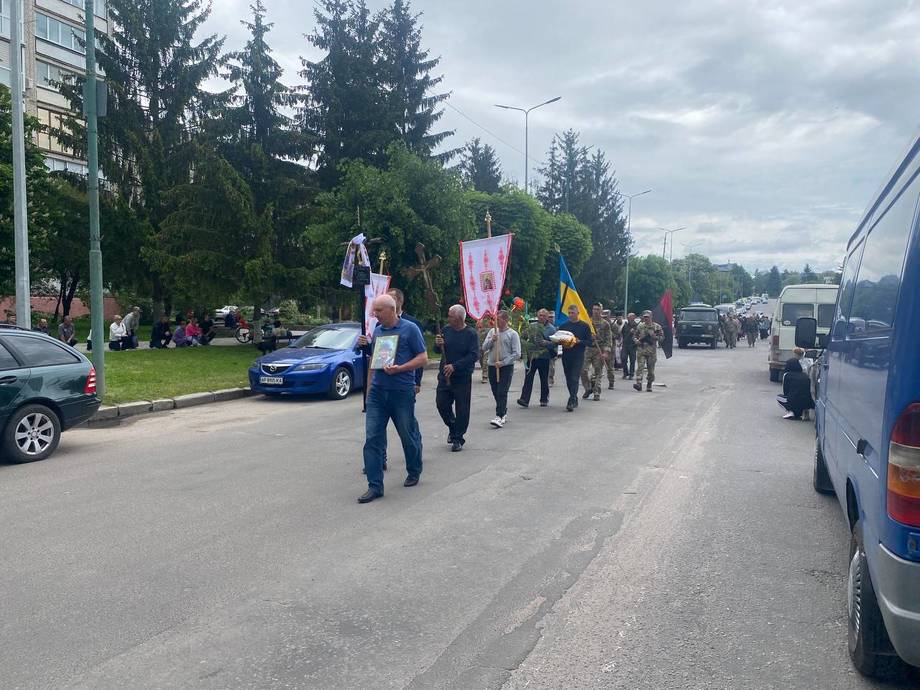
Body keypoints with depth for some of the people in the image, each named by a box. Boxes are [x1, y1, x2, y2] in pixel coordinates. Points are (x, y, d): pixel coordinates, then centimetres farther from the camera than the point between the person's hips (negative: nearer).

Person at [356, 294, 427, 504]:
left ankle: (414, 473, 34)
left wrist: (399, 368, -18)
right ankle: (375, 486, 1)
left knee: (409, 436, 10)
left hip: (402, 392, -5)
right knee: (372, 438, -3)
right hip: (377, 391, 5)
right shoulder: (377, 331, 12)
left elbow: (423, 358, -7)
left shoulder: (409, 329, -5)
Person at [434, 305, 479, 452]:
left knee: (461, 409, 2)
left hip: (462, 378, -4)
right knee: (441, 403, 6)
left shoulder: (471, 334, -9)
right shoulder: (447, 330, 5)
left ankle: (457, 439, 14)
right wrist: (438, 344, -10)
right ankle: (452, 427, 32)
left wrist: (455, 366, -22)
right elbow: (438, 351, 14)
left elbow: (474, 356, -16)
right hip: (445, 375, 5)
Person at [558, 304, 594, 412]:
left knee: (574, 379, -12)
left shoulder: (584, 326, 0)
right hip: (566, 356, 4)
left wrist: (579, 341, -16)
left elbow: (590, 342, -2)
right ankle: (574, 399, 26)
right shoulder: (563, 326, 10)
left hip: (578, 356, -4)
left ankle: (571, 402, -16)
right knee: (568, 380, 10)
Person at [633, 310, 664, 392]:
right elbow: (634, 336, 19)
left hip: (652, 351, -1)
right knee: (640, 367, -14)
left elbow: (662, 337, 1)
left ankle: (649, 386, 16)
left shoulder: (657, 327, 4)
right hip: (641, 350, 1)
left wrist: (654, 337, -16)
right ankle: (638, 383, -23)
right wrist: (636, 340, -3)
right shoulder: (640, 326, 11)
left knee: (651, 369, 5)